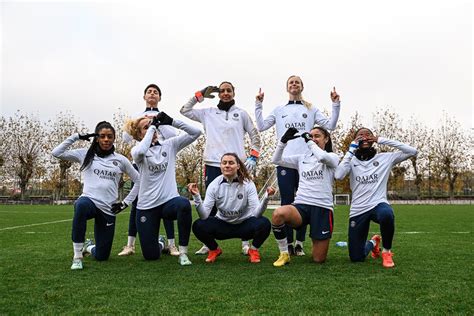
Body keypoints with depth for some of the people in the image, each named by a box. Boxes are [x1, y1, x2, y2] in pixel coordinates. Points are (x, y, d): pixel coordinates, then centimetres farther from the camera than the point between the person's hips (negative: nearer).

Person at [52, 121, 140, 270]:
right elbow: (56, 153, -2)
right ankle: (77, 256, -26)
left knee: (101, 256, 5)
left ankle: (89, 247, 45)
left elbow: (138, 180, 14)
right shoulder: (86, 154, 5)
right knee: (82, 205, -43)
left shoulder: (120, 159, 7)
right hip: (89, 201, -2)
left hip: (108, 210, 2)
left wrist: (126, 201, 8)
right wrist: (75, 137, -4)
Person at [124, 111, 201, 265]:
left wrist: (172, 122, -11)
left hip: (169, 201, 0)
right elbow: (140, 151, -30)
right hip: (147, 207, 0)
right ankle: (160, 244, 43)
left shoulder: (170, 144, 5)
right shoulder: (137, 150, -2)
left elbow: (196, 132, -3)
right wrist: (152, 127, -20)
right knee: (151, 255, 3)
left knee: (184, 205, -39)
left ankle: (183, 252, -21)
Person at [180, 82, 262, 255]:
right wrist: (201, 94, 7)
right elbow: (185, 111, 12)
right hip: (213, 165, 1)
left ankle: (245, 243, 8)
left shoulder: (242, 114, 10)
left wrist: (253, 156, 1)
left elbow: (255, 136, 12)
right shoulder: (208, 113, 12)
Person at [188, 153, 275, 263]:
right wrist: (196, 196, -37)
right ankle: (214, 250, 8)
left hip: (244, 224, -1)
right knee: (198, 226, -25)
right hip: (222, 225, 1)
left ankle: (253, 250, 2)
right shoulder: (214, 185, -13)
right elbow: (204, 215, -22)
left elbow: (256, 213, -25)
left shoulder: (247, 184, -16)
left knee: (264, 223, -31)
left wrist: (266, 197, -42)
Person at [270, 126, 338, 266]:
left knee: (318, 259, 0)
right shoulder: (302, 158, 16)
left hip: (322, 208, -2)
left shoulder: (332, 157, 5)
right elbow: (276, 160, 11)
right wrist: (284, 140, 0)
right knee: (278, 213, -36)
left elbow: (322, 157, -19)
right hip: (301, 206, 2)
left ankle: (318, 242, 38)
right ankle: (284, 254, -14)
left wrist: (309, 141, -7)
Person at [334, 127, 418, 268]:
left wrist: (381, 140, -4)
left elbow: (412, 151, -4)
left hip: (378, 205, -1)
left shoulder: (385, 158, 5)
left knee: (386, 214, -42)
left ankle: (386, 251, -11)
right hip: (358, 210, 2)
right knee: (356, 258, 4)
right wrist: (351, 149, -10)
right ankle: (373, 243, 42)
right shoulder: (351, 160, 4)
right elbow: (338, 176, -16)